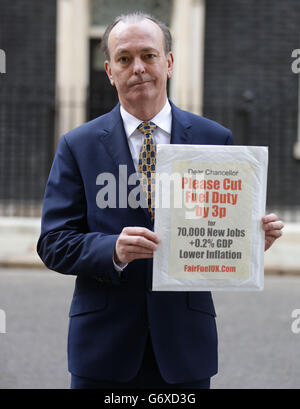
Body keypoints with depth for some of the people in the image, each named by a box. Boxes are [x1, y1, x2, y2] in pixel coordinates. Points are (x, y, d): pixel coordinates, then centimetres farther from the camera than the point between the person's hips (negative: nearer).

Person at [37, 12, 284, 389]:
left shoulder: (215, 139, 5)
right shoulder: (78, 146, 3)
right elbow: (53, 244, -3)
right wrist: (113, 249, -21)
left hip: (185, 344, 1)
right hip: (105, 343, -1)